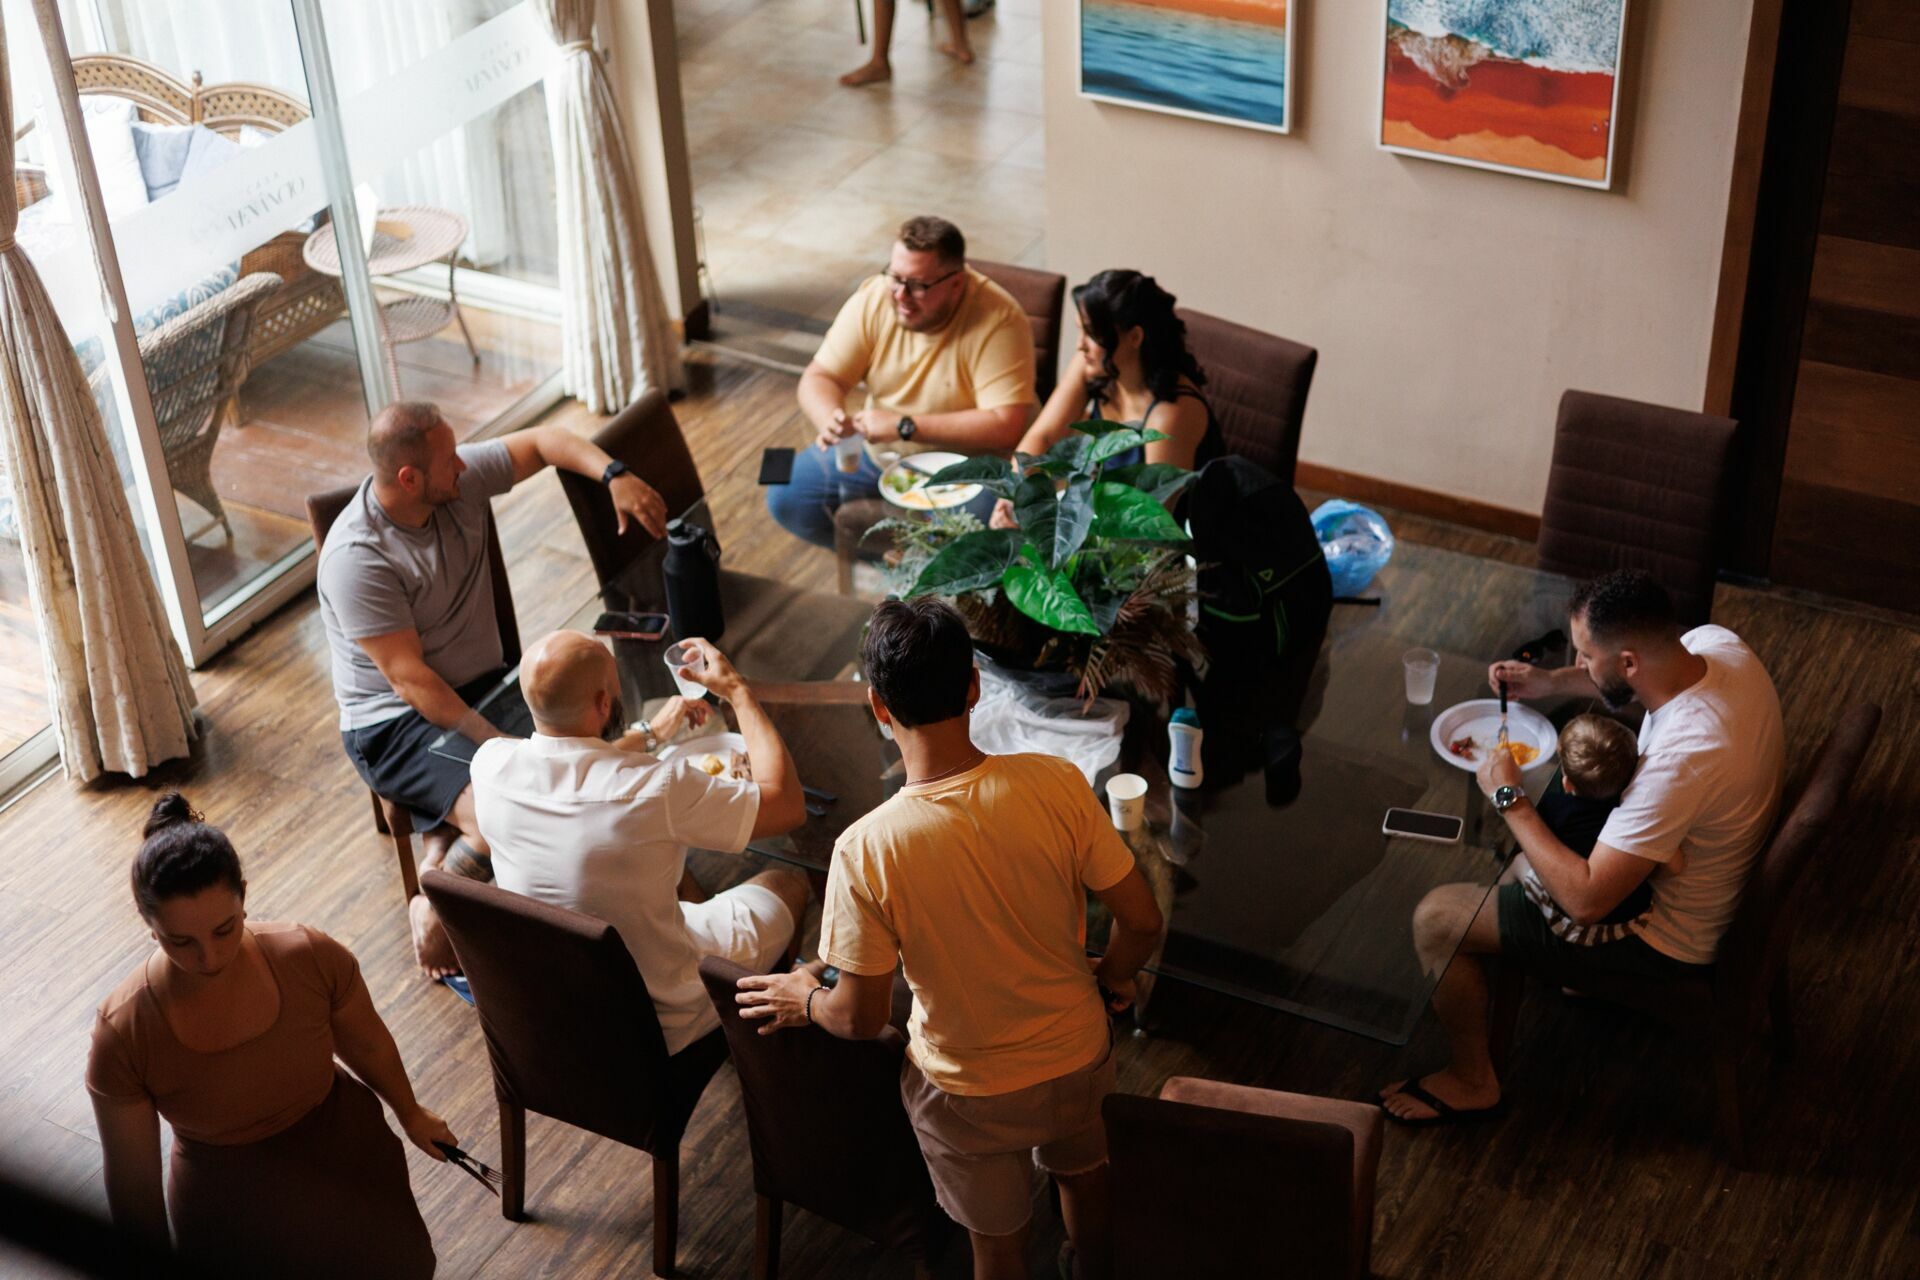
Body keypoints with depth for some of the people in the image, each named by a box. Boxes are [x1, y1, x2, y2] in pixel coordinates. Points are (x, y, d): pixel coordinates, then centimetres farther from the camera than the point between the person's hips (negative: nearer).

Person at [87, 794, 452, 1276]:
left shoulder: (312, 957, -21)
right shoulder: (122, 1034, -25)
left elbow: (364, 1042, 1)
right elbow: (132, 1181, -11)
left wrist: (411, 1115, 17)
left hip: (343, 1140, 1)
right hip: (231, 1194, -1)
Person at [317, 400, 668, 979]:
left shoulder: (460, 479, -5)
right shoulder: (357, 558, -23)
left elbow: (543, 441, 9)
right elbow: (408, 678, -24)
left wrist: (614, 475, -9)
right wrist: (498, 744, -29)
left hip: (482, 684, 8)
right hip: (394, 722, -7)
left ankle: (442, 835, -3)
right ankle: (433, 907, -1)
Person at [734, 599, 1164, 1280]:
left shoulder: (867, 849, -30)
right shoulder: (1057, 785, -24)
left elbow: (861, 1017, -20)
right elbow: (1142, 919, -14)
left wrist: (807, 1000, 3)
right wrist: (1112, 977, 8)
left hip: (970, 1094, -3)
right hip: (1079, 1057, 3)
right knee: (1082, 1171, 36)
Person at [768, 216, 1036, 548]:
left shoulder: (997, 320, -24)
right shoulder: (873, 299, -10)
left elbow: (1005, 426, -29)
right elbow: (820, 377, -4)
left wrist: (905, 426, -30)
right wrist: (832, 420, -29)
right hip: (877, 453, 5)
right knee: (785, 499, -7)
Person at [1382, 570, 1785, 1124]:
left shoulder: (1680, 760, -41)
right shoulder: (1716, 643, -17)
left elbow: (1586, 900, -34)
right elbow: (1637, 681, 10)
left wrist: (1509, 799, -25)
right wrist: (1552, 682, -4)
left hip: (1668, 940, -9)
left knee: (1435, 919, -5)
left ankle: (1472, 1082, 19)